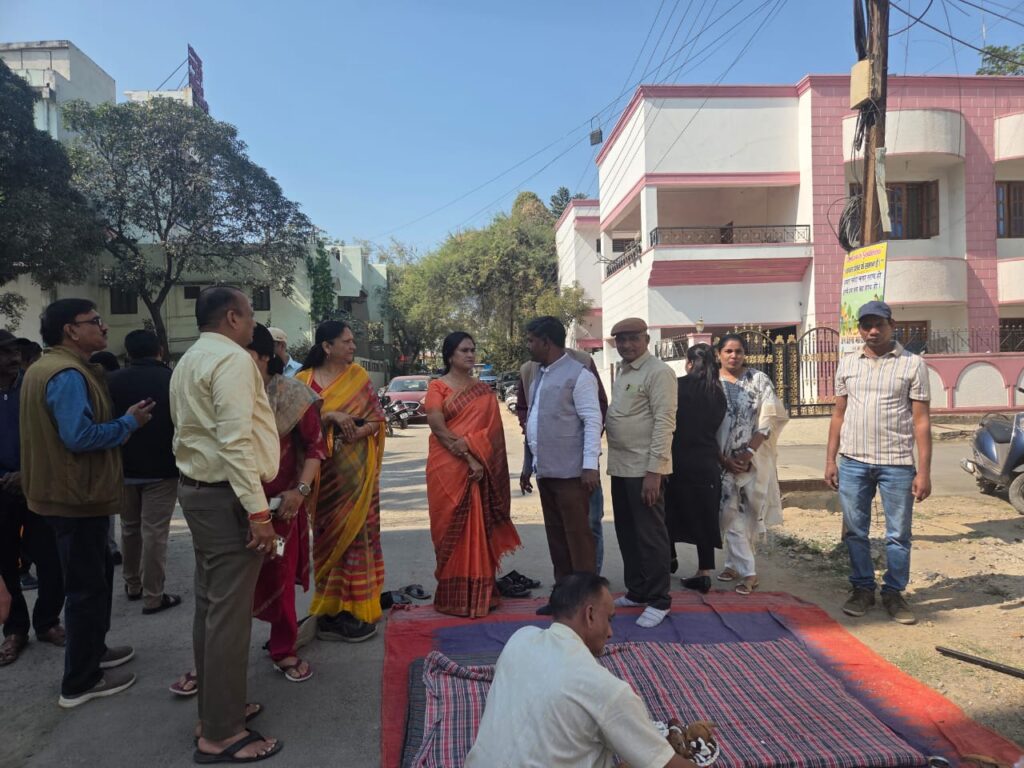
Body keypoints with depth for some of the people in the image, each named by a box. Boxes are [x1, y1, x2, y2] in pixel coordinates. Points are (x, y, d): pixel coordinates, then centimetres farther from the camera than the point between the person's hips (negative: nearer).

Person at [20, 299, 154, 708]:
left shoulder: (46, 367, 12)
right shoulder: (68, 374, -22)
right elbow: (79, 436, -30)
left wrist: (120, 419, 11)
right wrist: (129, 422, -17)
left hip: (68, 491, 11)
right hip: (78, 495, -11)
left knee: (96, 574, 22)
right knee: (86, 584, 0)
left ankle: (92, 650, 37)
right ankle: (80, 681, 12)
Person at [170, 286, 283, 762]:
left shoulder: (188, 362, 17)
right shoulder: (232, 358, -15)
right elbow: (236, 440, -24)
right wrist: (258, 511, -24)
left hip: (196, 488, 11)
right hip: (227, 495, -11)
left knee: (209, 604, 17)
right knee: (230, 612, -4)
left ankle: (213, 706, 31)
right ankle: (220, 735, 5)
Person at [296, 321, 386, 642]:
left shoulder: (358, 375, 5)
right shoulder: (304, 380, 0)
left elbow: (377, 417, 3)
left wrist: (360, 431, -15)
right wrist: (330, 416, -21)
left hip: (357, 470, 2)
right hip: (325, 470, -1)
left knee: (357, 532, 4)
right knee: (329, 534, 3)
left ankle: (357, 608, 14)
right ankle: (332, 608, 14)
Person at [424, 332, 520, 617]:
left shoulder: (483, 390, 13)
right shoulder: (437, 387, 0)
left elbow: (493, 428, 3)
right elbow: (438, 428, -11)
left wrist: (467, 444, -16)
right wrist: (469, 459, -16)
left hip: (481, 470, 4)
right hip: (448, 468, -3)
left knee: (480, 529, 5)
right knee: (452, 529, 2)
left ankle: (481, 593, 14)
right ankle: (454, 597, 9)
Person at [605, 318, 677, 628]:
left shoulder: (658, 372, -11)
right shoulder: (622, 373, 15)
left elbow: (664, 423, -17)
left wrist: (654, 470, -21)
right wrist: (614, 462, 11)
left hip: (644, 468, -9)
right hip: (620, 467, 9)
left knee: (650, 535, 0)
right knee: (627, 533, 16)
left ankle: (659, 601, 13)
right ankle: (637, 591, 30)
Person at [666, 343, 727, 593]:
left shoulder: (679, 385, -9)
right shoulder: (718, 393, 4)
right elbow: (716, 425, 11)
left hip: (679, 461, -3)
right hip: (707, 464, 4)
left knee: (671, 510, 16)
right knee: (704, 516, 8)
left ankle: (669, 557, 28)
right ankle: (705, 571, 8)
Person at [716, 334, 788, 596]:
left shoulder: (759, 380, 1)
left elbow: (769, 418, -5)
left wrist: (749, 452, -14)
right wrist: (723, 459, -10)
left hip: (755, 459, 0)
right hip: (723, 460, 0)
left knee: (749, 515, 6)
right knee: (732, 515, -2)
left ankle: (734, 564, 22)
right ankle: (747, 572, 7)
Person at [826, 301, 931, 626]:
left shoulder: (913, 364, -1)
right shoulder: (847, 363, 8)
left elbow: (921, 420, -3)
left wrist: (924, 471, -7)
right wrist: (830, 459, 6)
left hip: (897, 464, -2)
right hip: (852, 462, 3)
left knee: (898, 535, 7)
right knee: (855, 532, 10)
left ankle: (894, 593, 21)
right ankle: (862, 589, 24)